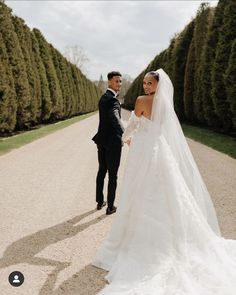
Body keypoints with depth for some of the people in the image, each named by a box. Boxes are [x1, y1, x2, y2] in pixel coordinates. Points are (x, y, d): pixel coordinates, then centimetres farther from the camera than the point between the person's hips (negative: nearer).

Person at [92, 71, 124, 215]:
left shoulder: (103, 98, 11)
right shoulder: (113, 100, -19)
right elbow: (115, 118, -38)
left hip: (102, 140, 9)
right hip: (113, 142, -9)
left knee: (102, 171, 19)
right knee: (113, 175, 3)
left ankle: (100, 202, 31)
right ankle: (110, 207, 12)